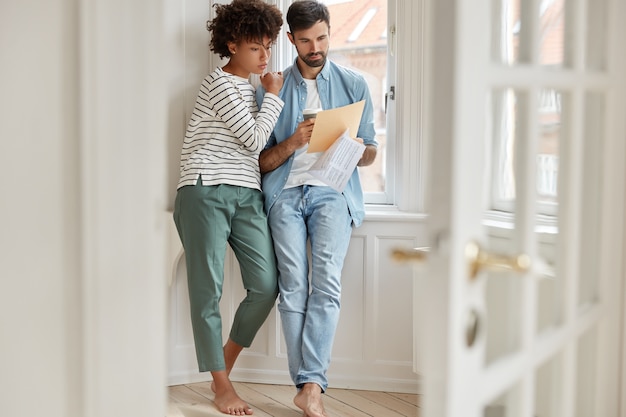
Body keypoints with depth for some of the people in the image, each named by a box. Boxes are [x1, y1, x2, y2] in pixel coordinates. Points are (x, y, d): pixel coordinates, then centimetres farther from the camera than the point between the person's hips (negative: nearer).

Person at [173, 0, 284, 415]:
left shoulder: (253, 88, 21)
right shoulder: (220, 83, -4)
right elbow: (254, 138, -8)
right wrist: (273, 96, 2)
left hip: (247, 196, 7)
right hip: (206, 193, -7)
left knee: (267, 285, -4)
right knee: (208, 290, -5)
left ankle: (225, 361, 16)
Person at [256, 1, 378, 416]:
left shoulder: (353, 84, 12)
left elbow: (370, 152, 13)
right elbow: (263, 161, 10)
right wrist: (294, 142, -10)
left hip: (333, 191, -1)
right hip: (286, 191, 1)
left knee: (326, 283, -19)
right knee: (293, 288, -11)